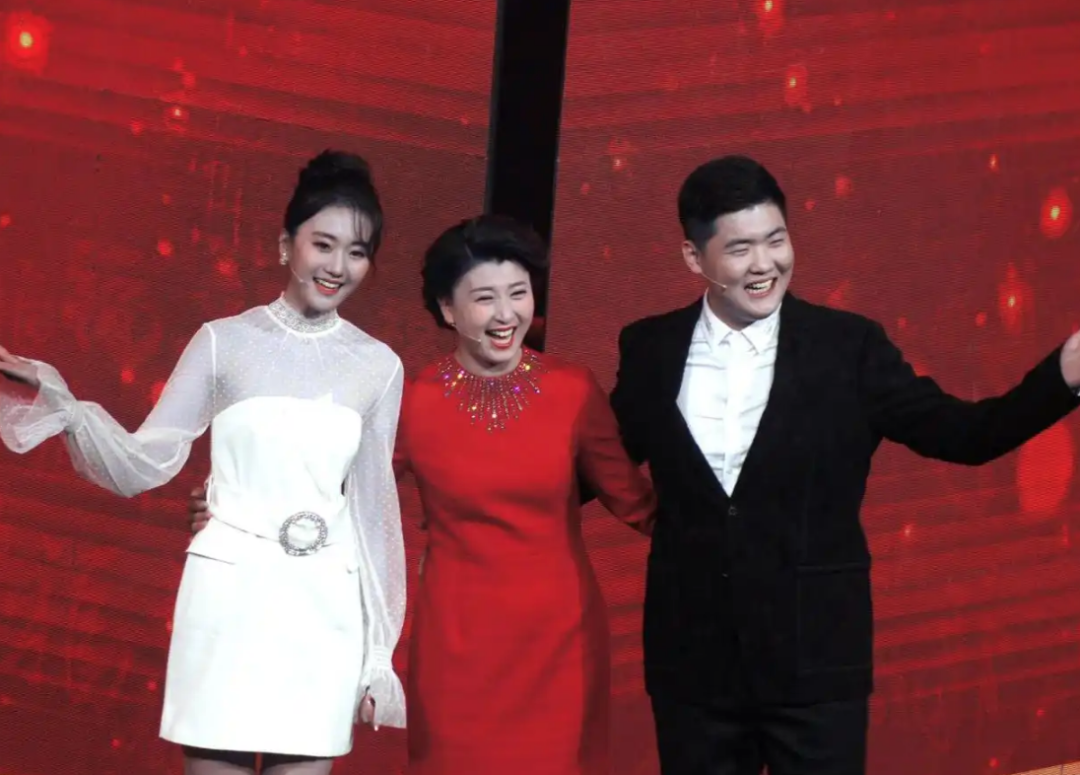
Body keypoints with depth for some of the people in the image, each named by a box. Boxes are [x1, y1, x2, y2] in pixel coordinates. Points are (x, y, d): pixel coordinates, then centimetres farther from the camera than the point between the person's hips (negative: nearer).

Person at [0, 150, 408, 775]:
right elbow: (143, 466, 0)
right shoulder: (224, 343, 1)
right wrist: (66, 410, -17)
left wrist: (380, 649, 11)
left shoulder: (379, 367, 6)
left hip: (323, 608, 1)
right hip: (227, 593, -1)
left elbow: (375, 506, 11)